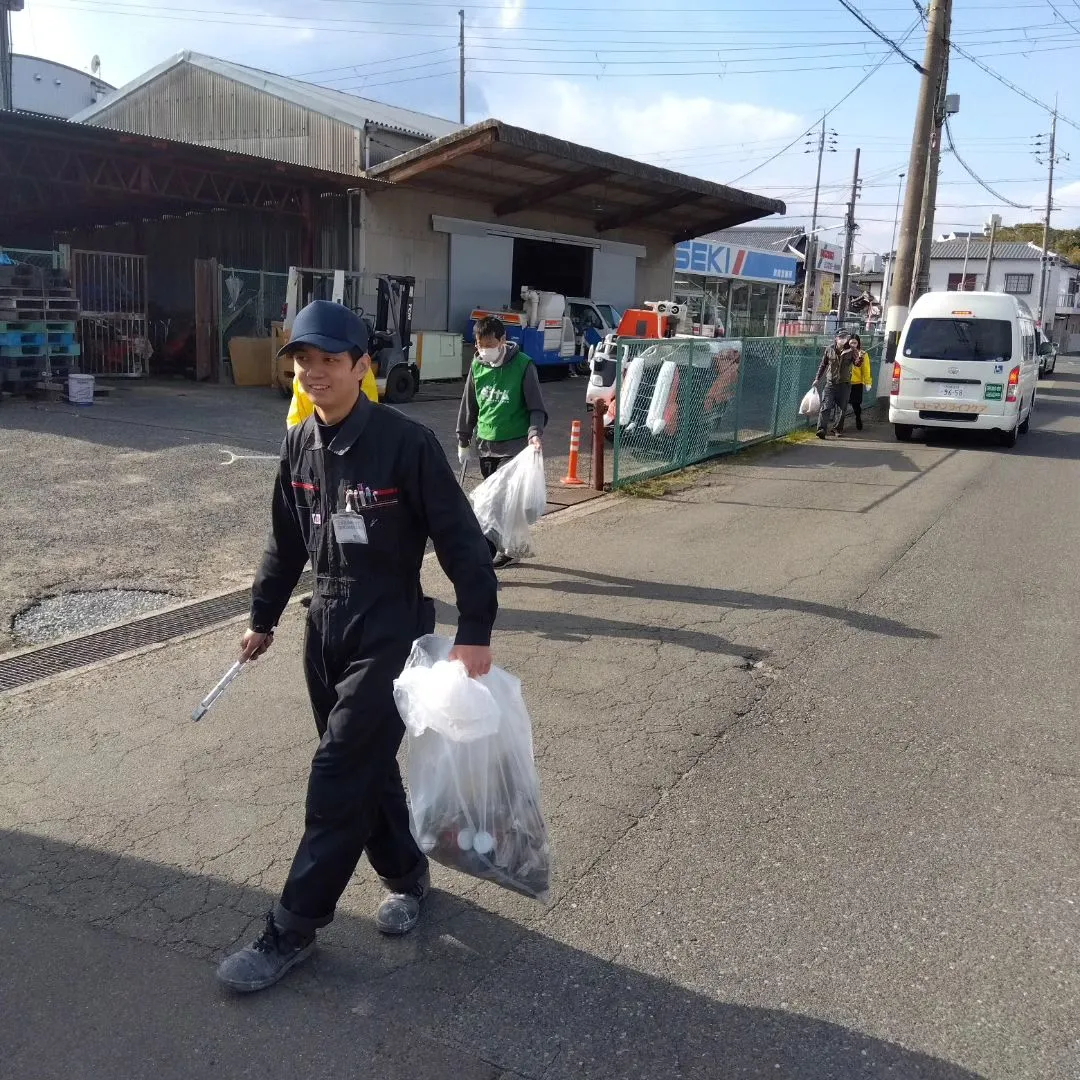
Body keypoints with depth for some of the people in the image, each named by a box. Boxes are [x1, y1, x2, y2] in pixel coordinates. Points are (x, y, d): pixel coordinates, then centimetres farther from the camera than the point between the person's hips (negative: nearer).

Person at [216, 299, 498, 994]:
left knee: (339, 779, -2)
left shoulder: (406, 443, -18)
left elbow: (460, 540, -16)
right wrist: (263, 618, 20)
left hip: (391, 632, -6)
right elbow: (287, 541, 15)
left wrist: (476, 634, -19)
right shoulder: (300, 446, 3)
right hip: (327, 626, 6)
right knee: (367, 767, 15)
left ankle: (294, 930, 11)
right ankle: (407, 874, 37)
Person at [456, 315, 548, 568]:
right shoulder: (477, 365, 5)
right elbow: (469, 405, 15)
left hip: (515, 445, -5)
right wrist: (463, 440, 17)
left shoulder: (523, 365, -10)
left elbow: (536, 406, -7)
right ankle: (505, 548, 25)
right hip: (486, 444, 6)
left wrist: (535, 433, -24)